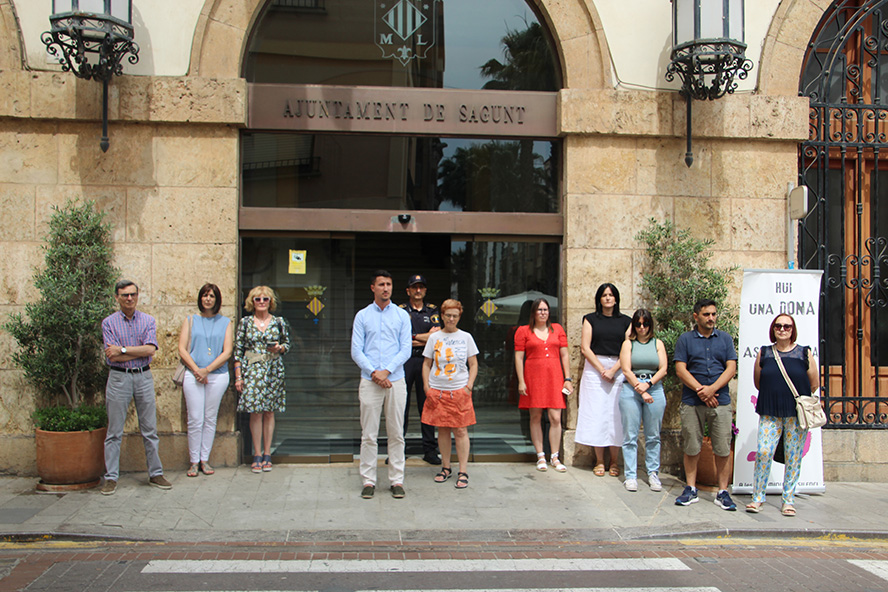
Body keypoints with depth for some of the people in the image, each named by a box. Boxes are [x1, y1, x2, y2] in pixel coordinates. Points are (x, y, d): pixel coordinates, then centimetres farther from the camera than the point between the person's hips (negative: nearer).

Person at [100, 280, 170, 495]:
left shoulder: (148, 321, 6)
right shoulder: (109, 323, 1)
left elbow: (150, 349, -9)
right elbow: (112, 356, -9)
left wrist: (122, 350, -12)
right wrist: (139, 352, -9)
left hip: (144, 377, 2)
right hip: (119, 378, -2)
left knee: (150, 429, 7)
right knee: (114, 432, 2)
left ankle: (155, 474, 16)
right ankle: (111, 478, 10)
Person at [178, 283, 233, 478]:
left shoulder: (225, 322, 10)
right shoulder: (190, 321, 12)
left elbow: (227, 352, 2)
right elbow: (182, 349, 4)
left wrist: (207, 369, -9)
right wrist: (196, 370, -9)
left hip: (218, 375, 0)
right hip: (193, 375, 0)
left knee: (210, 419, 3)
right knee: (195, 419, -3)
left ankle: (205, 459, 12)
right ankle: (194, 461, 5)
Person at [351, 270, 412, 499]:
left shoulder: (402, 315, 8)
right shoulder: (362, 316, 6)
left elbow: (406, 349, 2)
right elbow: (356, 351, 2)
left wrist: (386, 371, -10)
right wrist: (373, 373, -10)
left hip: (396, 380, 1)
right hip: (370, 382, 0)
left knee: (396, 434, 4)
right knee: (369, 434, 1)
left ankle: (397, 480, 10)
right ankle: (368, 481, 9)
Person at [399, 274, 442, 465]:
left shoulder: (432, 310, 12)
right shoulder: (401, 310, 6)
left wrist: (414, 338, -4)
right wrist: (425, 336, -4)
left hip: (425, 361, 2)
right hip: (405, 361, -1)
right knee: (401, 405, 0)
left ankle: (430, 450, 10)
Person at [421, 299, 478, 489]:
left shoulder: (465, 337, 5)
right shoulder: (434, 337, 7)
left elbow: (473, 364, 7)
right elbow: (426, 364, 10)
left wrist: (469, 386, -3)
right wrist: (427, 387, 1)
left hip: (459, 390, -1)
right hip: (437, 391, 2)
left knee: (460, 430, -4)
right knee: (442, 430, 7)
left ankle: (463, 472, 0)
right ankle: (446, 468, 18)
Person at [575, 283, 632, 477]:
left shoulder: (625, 321, 9)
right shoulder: (591, 319, 7)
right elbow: (585, 348, 0)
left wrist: (613, 370, -10)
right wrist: (602, 370, -7)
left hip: (618, 370, 0)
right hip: (594, 368, 0)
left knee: (615, 413, -2)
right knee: (596, 413, -3)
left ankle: (614, 461, 5)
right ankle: (599, 461, 3)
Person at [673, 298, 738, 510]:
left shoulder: (725, 339, 11)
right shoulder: (685, 339, 6)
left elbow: (731, 368, 3)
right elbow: (680, 369, -1)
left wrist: (712, 389, -11)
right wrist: (700, 390, -13)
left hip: (720, 402, 1)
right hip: (692, 402, -1)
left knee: (723, 449, 0)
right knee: (691, 448, 4)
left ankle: (723, 493, 8)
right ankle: (691, 489, 15)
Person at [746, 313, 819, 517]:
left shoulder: (805, 353, 3)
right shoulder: (764, 353, 6)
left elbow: (814, 384, 7)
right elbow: (757, 382, 13)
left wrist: (796, 398, 8)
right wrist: (775, 394, 7)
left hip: (797, 414, 0)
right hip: (770, 413, 1)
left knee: (793, 457, 3)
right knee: (763, 453, -8)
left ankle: (788, 501, 14)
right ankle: (757, 498, 4)